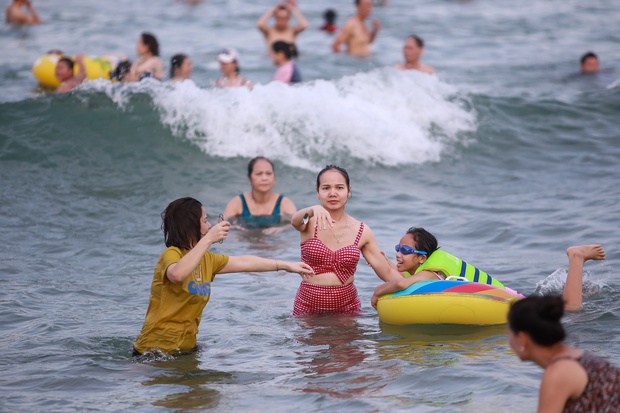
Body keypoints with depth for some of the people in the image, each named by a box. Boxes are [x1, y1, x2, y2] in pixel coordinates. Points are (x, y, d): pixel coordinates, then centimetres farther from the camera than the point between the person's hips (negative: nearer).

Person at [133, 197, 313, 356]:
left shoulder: (206, 260, 13)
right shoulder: (171, 255, -14)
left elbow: (243, 262, 23)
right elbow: (177, 274, -38)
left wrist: (287, 266, 28)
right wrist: (208, 239, -36)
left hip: (186, 346, 9)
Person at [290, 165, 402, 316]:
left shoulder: (362, 232, 3)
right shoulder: (310, 223, -3)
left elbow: (387, 272, 4)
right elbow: (295, 221, -28)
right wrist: (313, 210, -50)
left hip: (347, 307, 1)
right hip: (308, 307, -1)